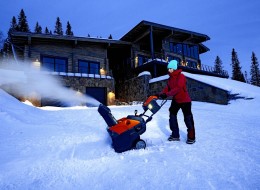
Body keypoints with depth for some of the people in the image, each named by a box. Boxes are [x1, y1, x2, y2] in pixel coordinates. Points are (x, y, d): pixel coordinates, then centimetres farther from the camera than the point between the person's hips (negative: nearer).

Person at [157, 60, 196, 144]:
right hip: (175, 100, 8)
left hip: (185, 100, -8)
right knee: (172, 116, 8)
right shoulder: (170, 78, 8)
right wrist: (160, 94, -12)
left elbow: (177, 88, -27)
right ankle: (175, 135, 18)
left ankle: (191, 137, 8)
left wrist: (167, 94, -32)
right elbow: (167, 88, 5)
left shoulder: (181, 76, -16)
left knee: (188, 118, -3)